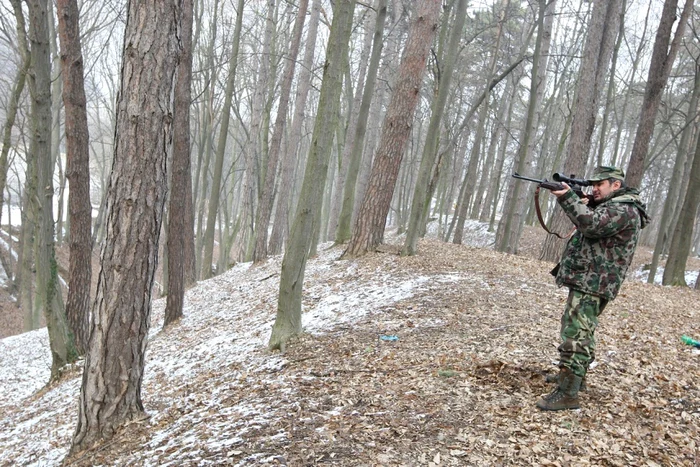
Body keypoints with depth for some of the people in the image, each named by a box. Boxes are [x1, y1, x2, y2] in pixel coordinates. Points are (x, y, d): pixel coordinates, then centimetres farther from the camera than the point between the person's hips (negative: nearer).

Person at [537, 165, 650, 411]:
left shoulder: (624, 210, -14)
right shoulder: (608, 206, 20)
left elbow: (592, 225, -28)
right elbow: (586, 222, 19)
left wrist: (567, 197, -28)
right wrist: (569, 197, 3)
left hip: (592, 284, -11)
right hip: (585, 281, 11)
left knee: (576, 336, -13)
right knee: (576, 332, 22)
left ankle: (567, 394, -12)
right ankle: (572, 374, 37)